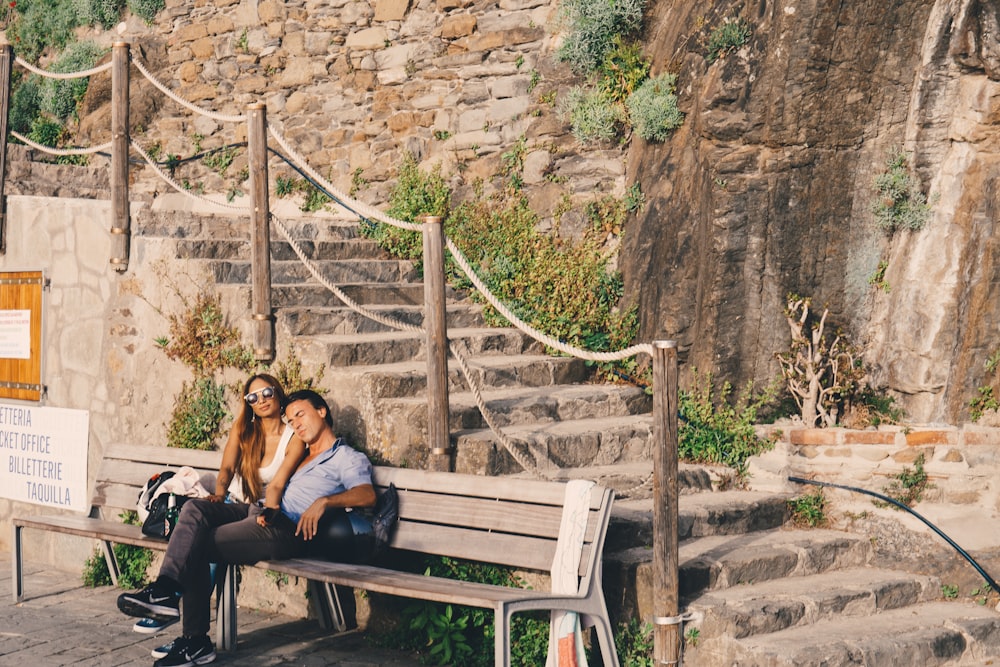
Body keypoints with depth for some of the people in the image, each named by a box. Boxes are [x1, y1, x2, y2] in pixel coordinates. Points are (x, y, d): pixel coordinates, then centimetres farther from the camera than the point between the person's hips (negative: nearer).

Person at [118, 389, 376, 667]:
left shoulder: (348, 458, 5)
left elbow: (367, 495, -14)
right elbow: (275, 485, 16)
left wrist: (324, 501, -28)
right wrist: (269, 507, -8)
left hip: (287, 530, -8)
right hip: (261, 512, 8)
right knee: (195, 508, -18)